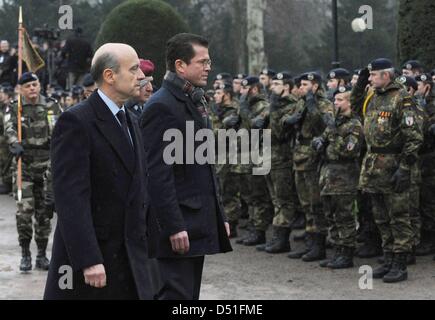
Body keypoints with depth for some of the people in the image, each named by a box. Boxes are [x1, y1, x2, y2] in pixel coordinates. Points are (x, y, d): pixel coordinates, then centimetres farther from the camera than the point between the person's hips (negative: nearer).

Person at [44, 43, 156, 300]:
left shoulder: (131, 122, 15)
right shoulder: (76, 122, -12)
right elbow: (71, 198, -19)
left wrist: (143, 247, 11)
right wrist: (89, 260, -25)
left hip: (132, 262, 7)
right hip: (88, 261, -7)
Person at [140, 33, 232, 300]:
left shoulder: (195, 102, 17)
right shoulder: (162, 107, -13)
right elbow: (159, 173, -19)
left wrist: (219, 216, 18)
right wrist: (174, 227, -23)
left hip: (198, 225, 9)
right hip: (177, 227, -9)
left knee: (190, 295, 12)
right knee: (176, 293, -8)